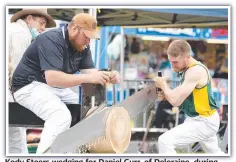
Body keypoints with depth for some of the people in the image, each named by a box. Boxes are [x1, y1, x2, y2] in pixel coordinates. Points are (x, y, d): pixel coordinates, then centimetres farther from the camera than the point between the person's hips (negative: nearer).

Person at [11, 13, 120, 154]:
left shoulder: (82, 46, 4)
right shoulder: (51, 40, -24)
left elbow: (89, 72, -1)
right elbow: (52, 78, -34)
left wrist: (107, 77, -23)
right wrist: (88, 78, -39)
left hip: (58, 89, 9)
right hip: (30, 86, -9)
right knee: (61, 116, -33)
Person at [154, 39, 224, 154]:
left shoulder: (195, 71, -24)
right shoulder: (190, 69, 6)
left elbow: (176, 101, -28)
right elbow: (180, 96, 13)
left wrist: (163, 85, -10)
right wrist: (165, 94, -6)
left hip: (202, 122, -11)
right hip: (205, 119, 11)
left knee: (165, 141, -17)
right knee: (214, 152, 27)